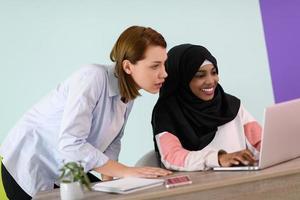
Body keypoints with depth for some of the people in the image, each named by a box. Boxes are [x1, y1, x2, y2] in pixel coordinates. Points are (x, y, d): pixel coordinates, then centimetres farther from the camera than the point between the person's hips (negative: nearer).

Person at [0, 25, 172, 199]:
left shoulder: (128, 93, -3)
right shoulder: (92, 78, -27)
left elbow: (112, 142, 3)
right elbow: (71, 144, -34)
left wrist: (108, 179, -13)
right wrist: (126, 171, -30)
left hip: (64, 172, 7)